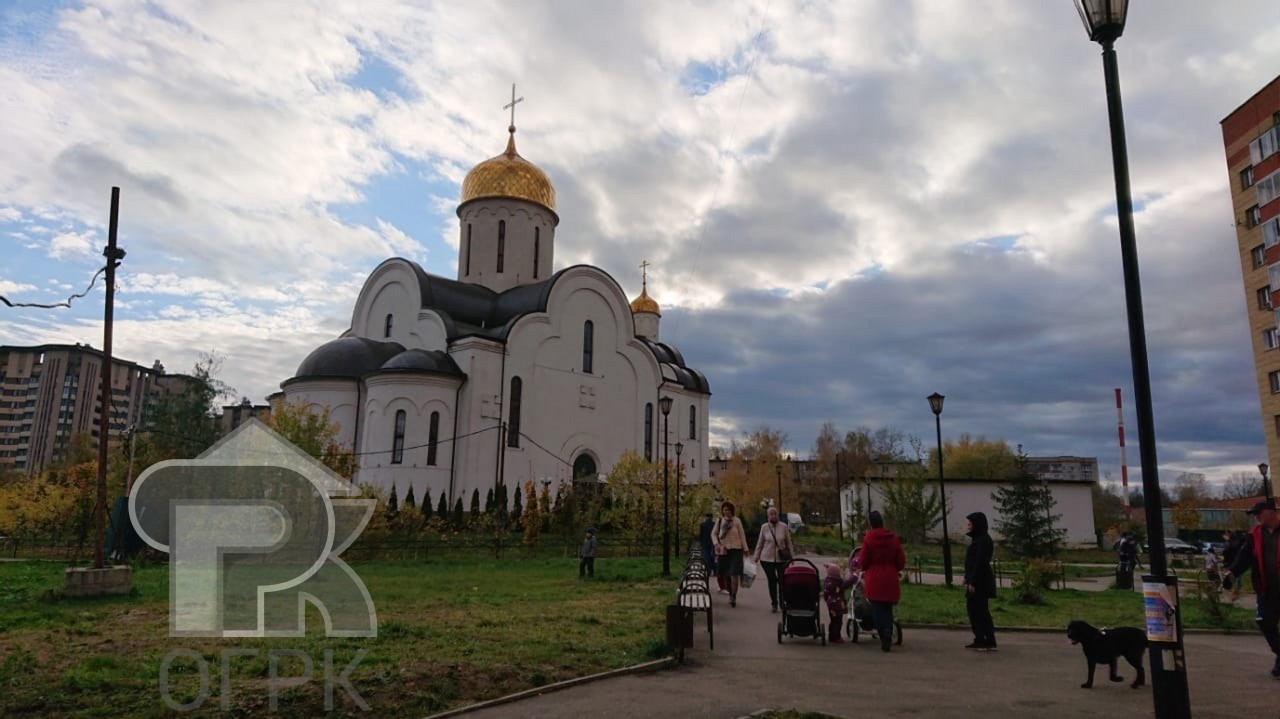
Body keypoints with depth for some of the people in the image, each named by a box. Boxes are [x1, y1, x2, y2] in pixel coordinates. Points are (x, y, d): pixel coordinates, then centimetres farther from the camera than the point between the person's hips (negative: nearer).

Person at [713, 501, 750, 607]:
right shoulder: (719, 521, 4)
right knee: (726, 574, 6)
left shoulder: (737, 520, -2)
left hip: (736, 549, -3)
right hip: (723, 550, 3)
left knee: (734, 574, -10)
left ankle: (733, 597, -7)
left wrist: (745, 549, 3)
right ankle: (730, 594, 22)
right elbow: (713, 534, 11)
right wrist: (716, 544, -6)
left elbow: (742, 535, 3)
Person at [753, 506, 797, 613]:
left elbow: (789, 542, 5)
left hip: (782, 559, -1)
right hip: (767, 559, 1)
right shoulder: (764, 527, 0)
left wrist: (792, 556, 7)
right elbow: (760, 543, 8)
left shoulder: (784, 526, -2)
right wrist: (757, 556, 9)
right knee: (772, 581, 4)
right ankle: (774, 604, 16)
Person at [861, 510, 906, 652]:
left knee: (877, 609, 1)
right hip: (890, 579, 3)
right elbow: (901, 561, 4)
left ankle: (884, 630, -21)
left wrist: (865, 570, 17)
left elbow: (864, 561, -4)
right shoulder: (893, 538, 3)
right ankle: (888, 637, 4)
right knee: (888, 608, 12)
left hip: (874, 579, -3)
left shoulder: (868, 538, -7)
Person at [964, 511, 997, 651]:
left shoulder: (983, 540, -16)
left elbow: (980, 562, -21)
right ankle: (979, 640, 18)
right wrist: (968, 578, 19)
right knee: (972, 608, 12)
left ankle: (990, 642, 2)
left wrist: (972, 582, -22)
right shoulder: (977, 538, 14)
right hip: (975, 580, 10)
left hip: (980, 581, -10)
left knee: (981, 610, -4)